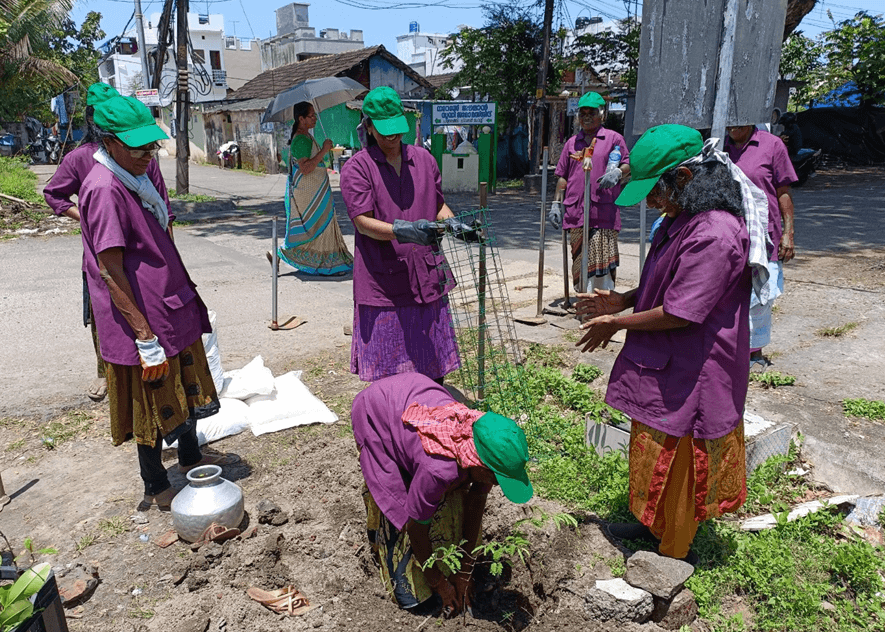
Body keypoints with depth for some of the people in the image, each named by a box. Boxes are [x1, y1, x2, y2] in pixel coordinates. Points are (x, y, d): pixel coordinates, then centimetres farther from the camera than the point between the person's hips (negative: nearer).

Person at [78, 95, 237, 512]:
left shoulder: (144, 172, 6)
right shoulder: (104, 189, -23)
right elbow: (110, 271, -24)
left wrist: (183, 295, 20)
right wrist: (145, 337, -23)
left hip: (172, 304, 9)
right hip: (140, 317, -9)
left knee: (185, 383, 23)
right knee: (152, 401, 6)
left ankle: (190, 457, 45)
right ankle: (156, 489, 26)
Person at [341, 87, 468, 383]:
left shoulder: (423, 158, 11)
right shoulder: (356, 168, -4)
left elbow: (438, 204, 19)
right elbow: (363, 222, -13)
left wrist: (451, 222, -4)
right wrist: (404, 231, -29)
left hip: (427, 277, 4)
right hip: (383, 282, -4)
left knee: (434, 365, 13)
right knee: (386, 373, 4)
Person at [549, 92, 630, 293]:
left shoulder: (613, 138, 9)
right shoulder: (572, 142, 19)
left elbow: (627, 165, 6)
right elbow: (562, 176, 19)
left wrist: (617, 173, -16)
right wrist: (556, 203, 12)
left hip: (603, 211, -3)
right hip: (575, 212, 4)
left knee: (601, 260, -8)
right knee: (579, 260, 6)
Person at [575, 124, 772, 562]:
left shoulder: (714, 235, -27)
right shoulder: (683, 221, 6)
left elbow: (678, 313, -26)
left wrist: (616, 323, -13)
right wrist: (622, 300, 4)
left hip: (689, 375, -9)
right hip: (665, 366, 9)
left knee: (676, 462, 8)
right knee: (654, 453, 22)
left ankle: (671, 553, 28)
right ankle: (653, 525, 42)